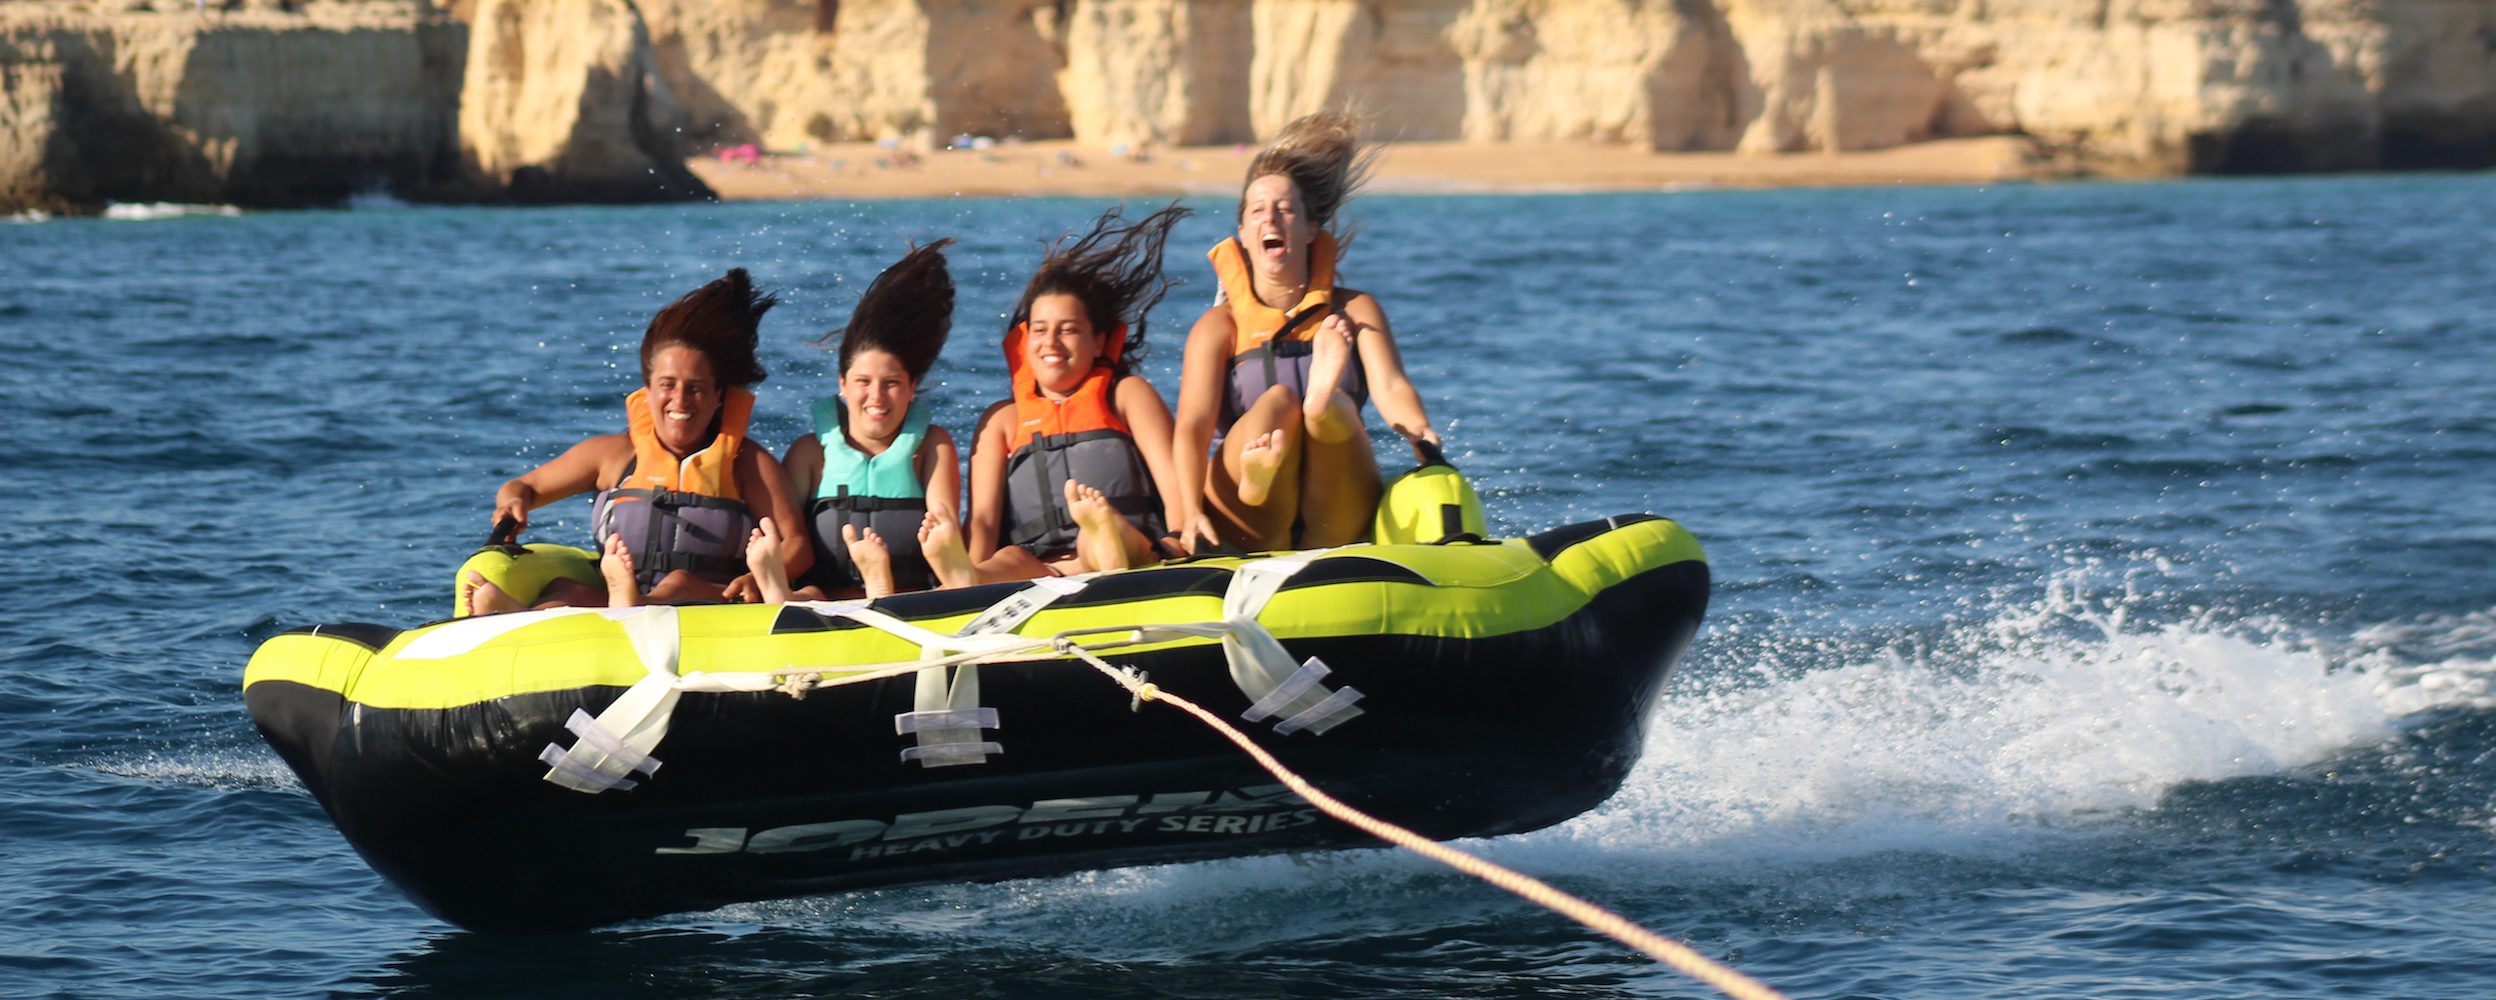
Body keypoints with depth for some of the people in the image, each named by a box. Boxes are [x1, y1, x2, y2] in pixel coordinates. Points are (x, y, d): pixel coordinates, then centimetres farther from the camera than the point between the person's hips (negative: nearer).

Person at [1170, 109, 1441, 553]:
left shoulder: (1353, 311, 15)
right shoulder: (1220, 326, 9)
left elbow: (1391, 387, -3)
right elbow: (1192, 425, -6)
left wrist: (1423, 435, -28)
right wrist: (1190, 513, -25)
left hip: (1333, 531, 1)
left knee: (1339, 407, -25)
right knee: (1278, 399, -27)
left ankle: (1326, 400, -65)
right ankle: (1255, 478, -65)